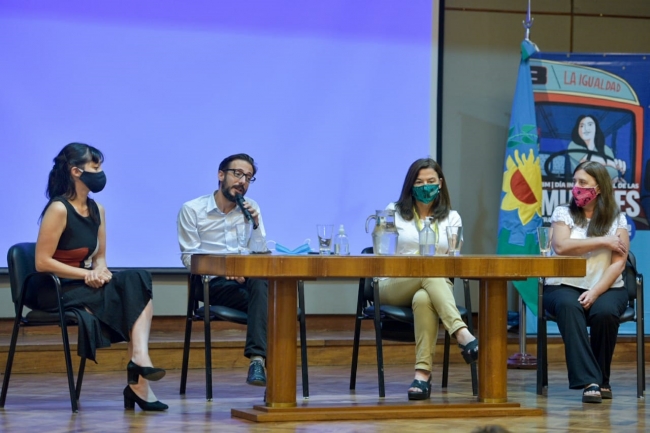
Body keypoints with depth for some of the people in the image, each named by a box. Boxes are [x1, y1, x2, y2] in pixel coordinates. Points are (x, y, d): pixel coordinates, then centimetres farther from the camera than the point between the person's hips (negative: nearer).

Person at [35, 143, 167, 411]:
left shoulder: (97, 210, 11)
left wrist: (99, 271, -9)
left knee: (138, 281, -19)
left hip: (84, 286, 7)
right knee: (134, 291, -23)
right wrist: (88, 274, -18)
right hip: (56, 291, -7)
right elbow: (42, 262, -17)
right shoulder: (59, 210, -14)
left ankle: (140, 358, -33)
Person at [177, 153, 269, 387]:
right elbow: (189, 256, -4)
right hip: (211, 282, -3)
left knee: (260, 283, -37)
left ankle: (257, 358, -46)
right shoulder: (192, 210, 1)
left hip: (245, 279, 3)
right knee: (264, 299, -32)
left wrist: (255, 223, -9)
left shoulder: (251, 208, 13)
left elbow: (260, 253, 9)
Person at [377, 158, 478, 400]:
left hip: (437, 285, 1)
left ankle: (423, 372, -50)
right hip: (394, 286, -1)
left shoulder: (451, 218, 16)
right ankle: (461, 333, -55)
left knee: (423, 299, -41)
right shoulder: (395, 212, 13)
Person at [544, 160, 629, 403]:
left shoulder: (617, 219, 7)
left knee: (605, 312, -35)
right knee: (568, 306, -36)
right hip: (565, 286, 0)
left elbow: (619, 263, -4)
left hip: (606, 287, 0)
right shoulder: (563, 213, 8)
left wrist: (595, 292, -19)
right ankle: (589, 381, -42)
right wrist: (603, 241, -11)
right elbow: (561, 247, -11)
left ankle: (601, 380, -13)